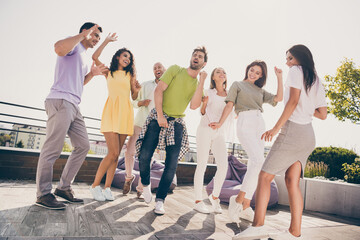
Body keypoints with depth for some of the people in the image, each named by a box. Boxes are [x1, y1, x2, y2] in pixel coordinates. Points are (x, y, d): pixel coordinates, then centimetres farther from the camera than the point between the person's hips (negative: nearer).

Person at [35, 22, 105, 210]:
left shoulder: (83, 56, 30)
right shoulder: (73, 45, 3)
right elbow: (59, 48, -23)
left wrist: (92, 74, 20)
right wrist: (83, 35, -12)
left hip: (73, 106, 10)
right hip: (61, 101, -10)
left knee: (83, 146, 6)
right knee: (53, 148, -9)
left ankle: (64, 187, 14)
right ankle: (43, 194, -1)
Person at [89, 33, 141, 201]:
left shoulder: (130, 75, 18)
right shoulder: (109, 72, 14)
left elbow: (134, 97, 16)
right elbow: (94, 57, 2)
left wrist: (137, 90, -5)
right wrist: (107, 41, 8)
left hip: (126, 112, 3)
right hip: (111, 111, -3)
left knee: (116, 154, 0)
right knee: (113, 153, -14)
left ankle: (107, 188, 8)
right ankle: (95, 185, 2)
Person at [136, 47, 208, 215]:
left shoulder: (198, 85, 11)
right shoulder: (175, 70, 5)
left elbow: (194, 106, -7)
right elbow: (159, 90, -5)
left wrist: (202, 81, -7)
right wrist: (160, 115, -13)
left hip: (177, 123, 2)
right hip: (158, 117, -2)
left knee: (172, 164, -6)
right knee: (144, 156, -10)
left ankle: (160, 200, 7)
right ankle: (146, 184, 20)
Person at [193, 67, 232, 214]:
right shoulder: (209, 93, 9)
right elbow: (202, 113, 9)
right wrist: (204, 103, -9)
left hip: (220, 134, 3)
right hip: (205, 130, -2)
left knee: (223, 166, -11)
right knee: (202, 165, -4)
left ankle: (215, 196, 11)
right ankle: (198, 201, 5)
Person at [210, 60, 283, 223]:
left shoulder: (260, 91, 25)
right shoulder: (237, 85, 15)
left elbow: (278, 98, 12)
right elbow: (229, 105, 5)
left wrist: (279, 77, 12)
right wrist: (220, 123, -4)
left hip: (259, 125, 6)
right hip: (245, 123, -6)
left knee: (253, 166, 0)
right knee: (259, 161, -23)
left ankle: (245, 207, 6)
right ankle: (238, 200, -16)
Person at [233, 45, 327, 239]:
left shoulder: (296, 71, 1)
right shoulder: (317, 82, 23)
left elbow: (293, 101, -14)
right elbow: (323, 114, 19)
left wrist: (276, 127, -18)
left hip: (292, 130, -8)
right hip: (308, 135, 9)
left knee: (265, 176, -9)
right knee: (292, 181, 4)